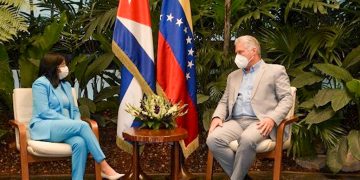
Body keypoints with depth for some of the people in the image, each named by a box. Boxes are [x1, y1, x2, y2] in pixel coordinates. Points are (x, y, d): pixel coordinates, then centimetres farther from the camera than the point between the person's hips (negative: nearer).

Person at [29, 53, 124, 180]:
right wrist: (71, 122, -17)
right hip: (44, 127, -6)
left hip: (63, 129, 6)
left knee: (80, 142, -31)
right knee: (83, 125, -29)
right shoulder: (41, 83, -3)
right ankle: (104, 167, -30)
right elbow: (44, 112, -13)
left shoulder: (66, 85, 19)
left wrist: (76, 124, -5)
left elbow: (74, 110, 19)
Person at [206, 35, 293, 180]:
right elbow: (224, 101, 23)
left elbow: (286, 99, 1)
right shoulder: (233, 76, 26)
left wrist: (272, 118, -17)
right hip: (236, 122, 5)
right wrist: (217, 117, 0)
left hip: (260, 122, -5)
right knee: (213, 139, -26)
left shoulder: (275, 71, 10)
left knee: (247, 139, -38)